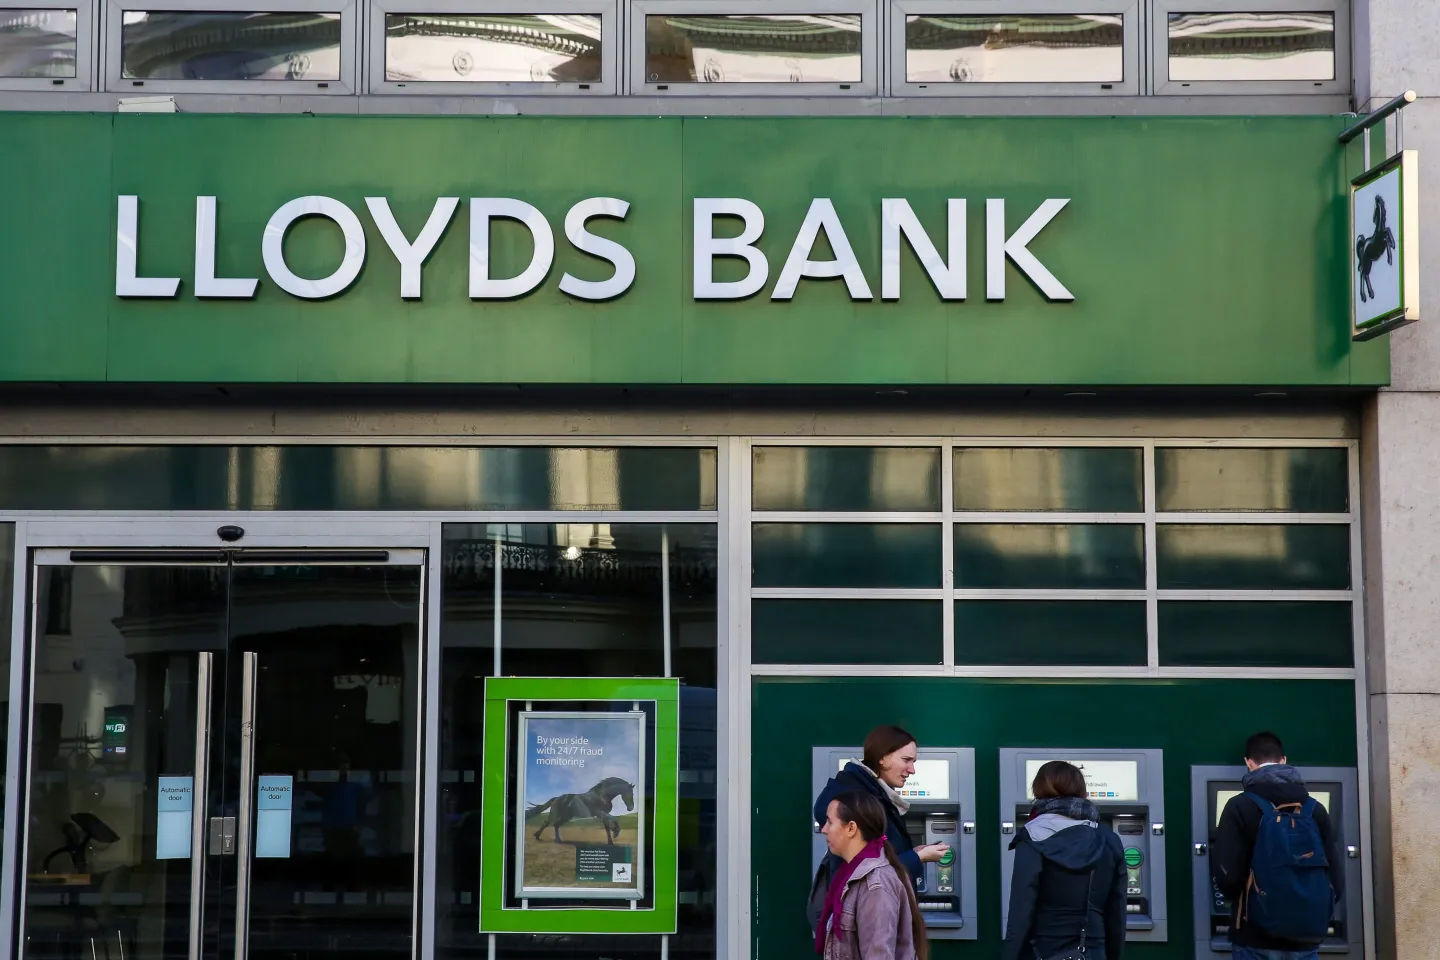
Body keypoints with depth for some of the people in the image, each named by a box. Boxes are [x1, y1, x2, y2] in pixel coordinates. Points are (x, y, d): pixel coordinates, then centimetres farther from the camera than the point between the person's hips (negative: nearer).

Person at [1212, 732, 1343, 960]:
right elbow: (1336, 878, 3)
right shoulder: (1315, 809, 6)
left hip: (1255, 937, -3)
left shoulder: (1240, 807, -5)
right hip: (1304, 937, 3)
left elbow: (1227, 874, -13)